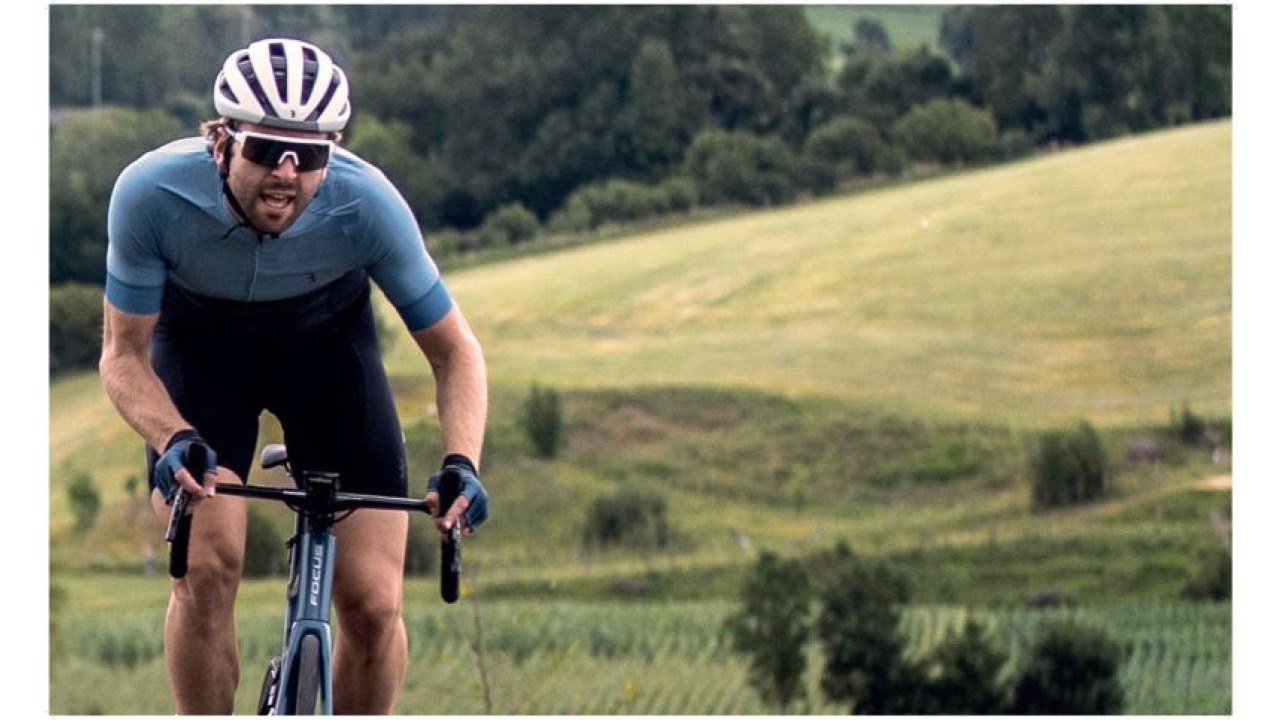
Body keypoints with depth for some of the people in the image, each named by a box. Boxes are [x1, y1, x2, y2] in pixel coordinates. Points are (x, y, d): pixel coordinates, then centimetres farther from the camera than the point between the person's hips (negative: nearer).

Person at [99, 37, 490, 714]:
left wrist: (461, 463, -36)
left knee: (372, 603, -9)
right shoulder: (152, 194, -34)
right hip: (200, 344, 0)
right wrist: (174, 440, -40)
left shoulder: (366, 203, -33)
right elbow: (124, 354, -21)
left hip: (326, 341, 0)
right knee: (206, 568, -20)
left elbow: (454, 351, -19)